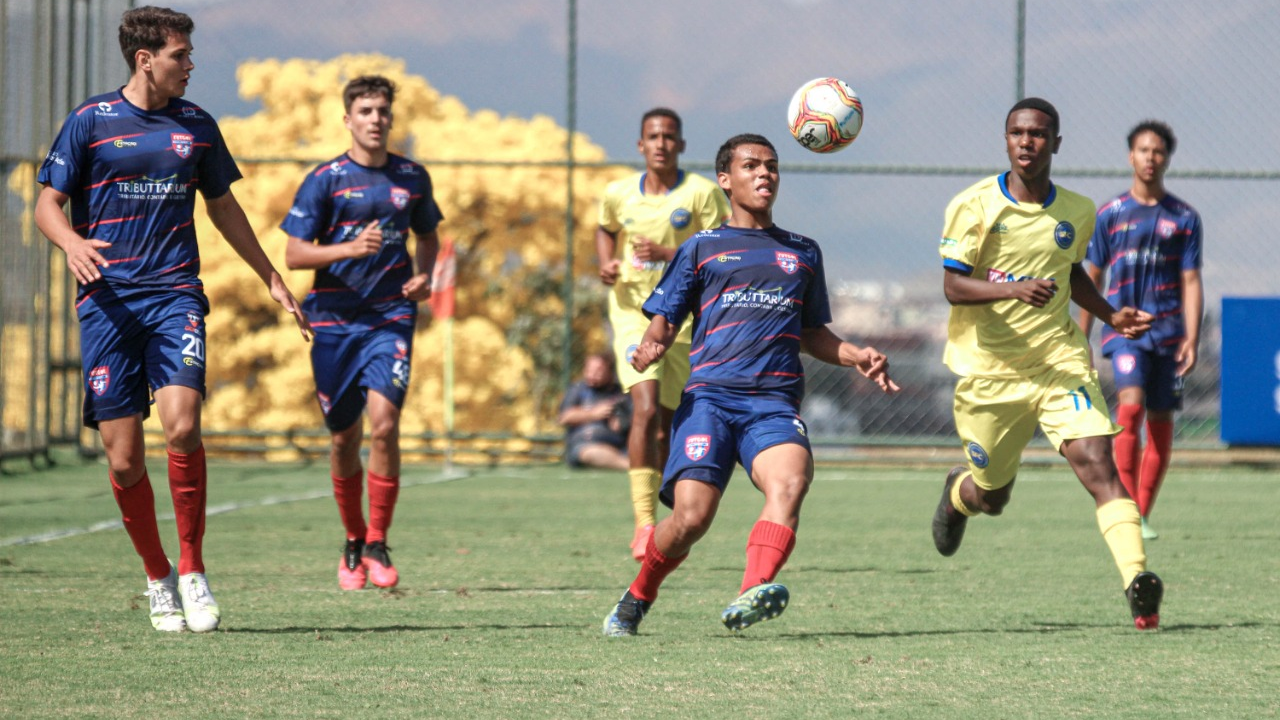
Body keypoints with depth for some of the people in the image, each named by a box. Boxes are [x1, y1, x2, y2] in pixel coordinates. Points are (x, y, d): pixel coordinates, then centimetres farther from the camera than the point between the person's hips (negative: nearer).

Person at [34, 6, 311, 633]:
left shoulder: (196, 126, 12)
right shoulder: (91, 121, 3)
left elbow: (222, 205, 25)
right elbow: (47, 204, 3)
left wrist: (271, 280, 28)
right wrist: (73, 244, -19)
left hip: (175, 293, 1)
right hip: (107, 299, -1)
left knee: (181, 424, -20)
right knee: (123, 454, -4)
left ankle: (192, 570, -7)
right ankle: (157, 577, 15)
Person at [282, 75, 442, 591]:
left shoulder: (412, 177, 7)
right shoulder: (325, 180, -2)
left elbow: (428, 236, 24)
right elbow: (294, 255, -4)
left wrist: (424, 276, 3)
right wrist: (351, 248, -19)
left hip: (391, 318, 1)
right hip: (334, 318, -1)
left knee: (384, 424, -17)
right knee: (344, 438, 6)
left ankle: (377, 545, -6)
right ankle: (353, 544, 26)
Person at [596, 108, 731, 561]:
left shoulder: (702, 194, -5)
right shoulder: (618, 194, 4)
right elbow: (605, 230, 25)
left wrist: (670, 255, -22)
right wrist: (607, 264, 5)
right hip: (632, 312, 0)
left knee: (666, 424, 7)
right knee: (645, 408, -20)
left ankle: (665, 520, 27)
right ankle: (644, 521, -23)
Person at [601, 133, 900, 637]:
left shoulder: (804, 253, 25)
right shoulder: (702, 248, 17)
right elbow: (663, 320, 14)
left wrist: (858, 357, 14)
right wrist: (652, 345, -10)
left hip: (775, 402, 2)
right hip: (710, 395, -2)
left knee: (790, 480, -32)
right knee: (690, 517, -17)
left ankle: (752, 595, -50)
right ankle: (635, 601, 11)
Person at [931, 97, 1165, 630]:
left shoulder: (1077, 212, 5)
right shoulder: (974, 206, -8)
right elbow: (953, 286, -15)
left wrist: (1111, 316, 7)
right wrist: (1014, 288, -32)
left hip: (1059, 362, 2)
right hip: (989, 370, -1)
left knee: (1096, 460, -21)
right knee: (992, 496, 12)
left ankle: (1137, 581, -31)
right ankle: (958, 492, 51)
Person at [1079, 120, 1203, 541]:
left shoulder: (1184, 218, 6)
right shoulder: (1110, 216, 5)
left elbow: (1191, 281, 4)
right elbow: (1093, 279, 11)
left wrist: (1192, 339, -7)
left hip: (1168, 332, 2)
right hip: (1124, 329, -2)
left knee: (1161, 422, 3)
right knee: (1131, 406, -21)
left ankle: (1143, 512, 14)